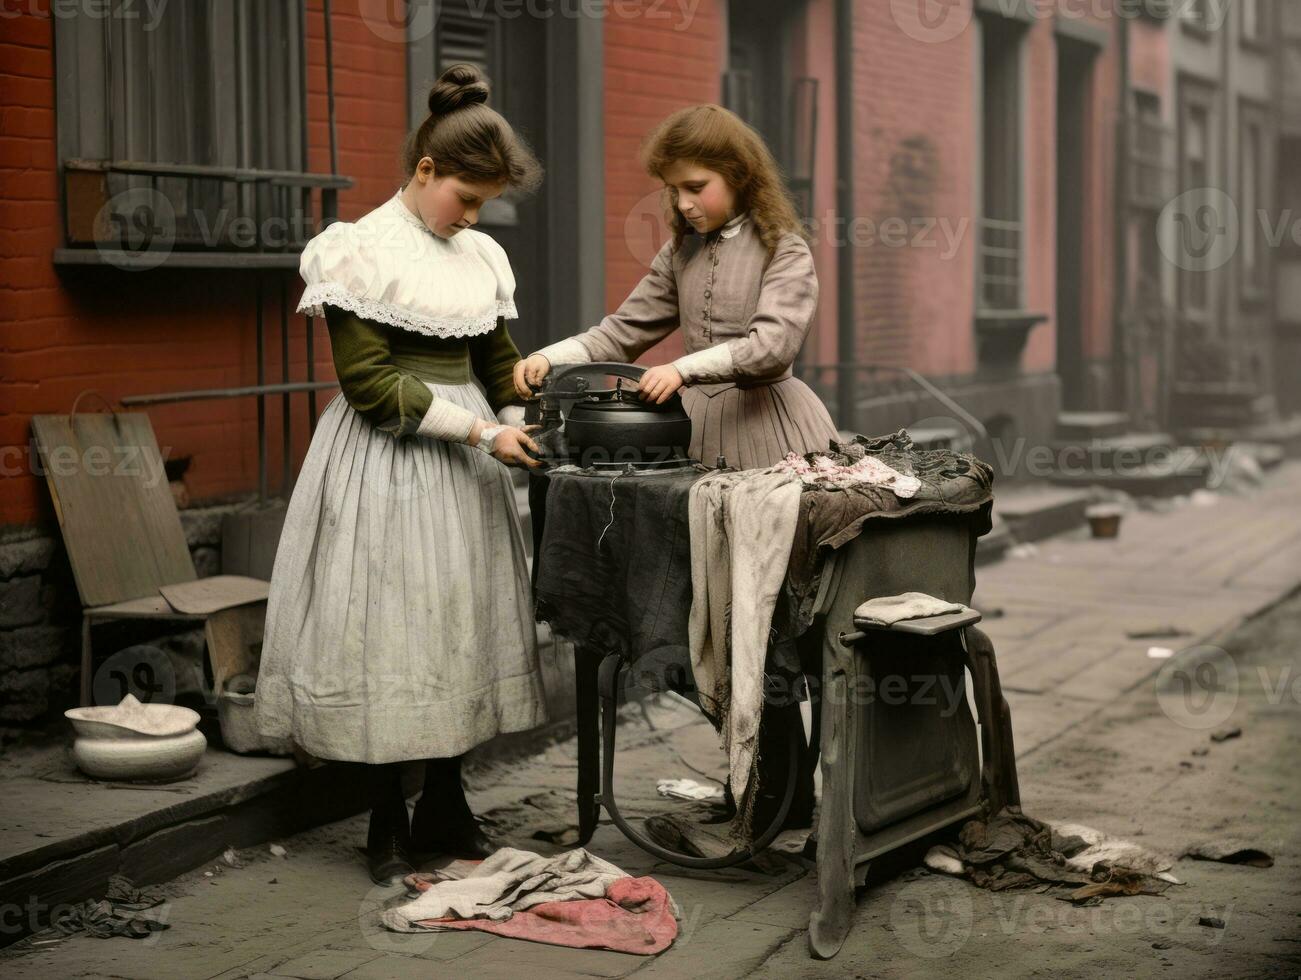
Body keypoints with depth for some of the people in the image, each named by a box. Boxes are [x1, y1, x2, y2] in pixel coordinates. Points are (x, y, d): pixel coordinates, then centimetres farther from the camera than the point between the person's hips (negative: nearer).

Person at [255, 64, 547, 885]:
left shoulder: (482, 257, 10)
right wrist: (476, 429, -17)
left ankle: (446, 805, 23)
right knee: (388, 625, -3)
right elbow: (370, 383, -15)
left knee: (463, 624, 10)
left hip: (464, 472, 7)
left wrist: (527, 420, -1)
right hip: (387, 463, -6)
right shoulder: (361, 252, -10)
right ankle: (388, 824, 8)